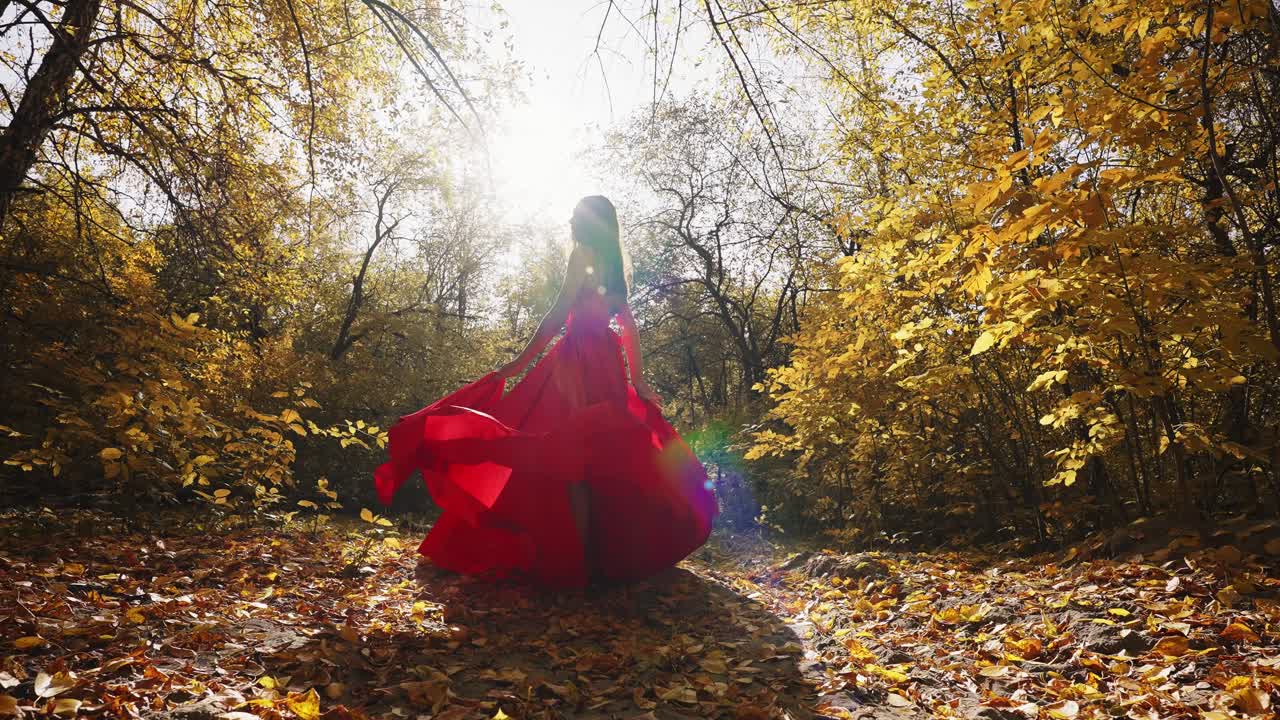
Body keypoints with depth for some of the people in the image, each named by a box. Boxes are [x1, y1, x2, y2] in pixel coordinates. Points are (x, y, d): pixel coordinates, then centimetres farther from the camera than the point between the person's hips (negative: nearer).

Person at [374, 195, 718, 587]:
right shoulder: (616, 264, 17)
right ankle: (604, 552, 19)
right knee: (600, 459, 12)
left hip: (578, 363, -8)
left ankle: (577, 558, -4)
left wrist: (518, 363, -13)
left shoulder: (583, 255, -4)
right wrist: (638, 379, 18)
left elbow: (558, 314, -12)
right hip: (607, 363, 8)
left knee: (568, 455, -5)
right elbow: (629, 326, 15)